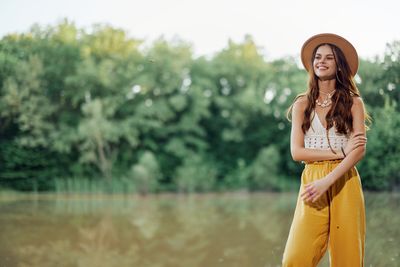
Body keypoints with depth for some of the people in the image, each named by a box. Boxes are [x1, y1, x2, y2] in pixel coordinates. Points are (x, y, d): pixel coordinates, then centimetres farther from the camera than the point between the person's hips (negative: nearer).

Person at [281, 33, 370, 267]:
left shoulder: (353, 102, 6)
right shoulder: (302, 104, 10)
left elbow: (360, 150, -5)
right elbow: (296, 151, 1)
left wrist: (326, 182, -17)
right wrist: (340, 152, -10)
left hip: (344, 184, 0)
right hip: (311, 182, 0)